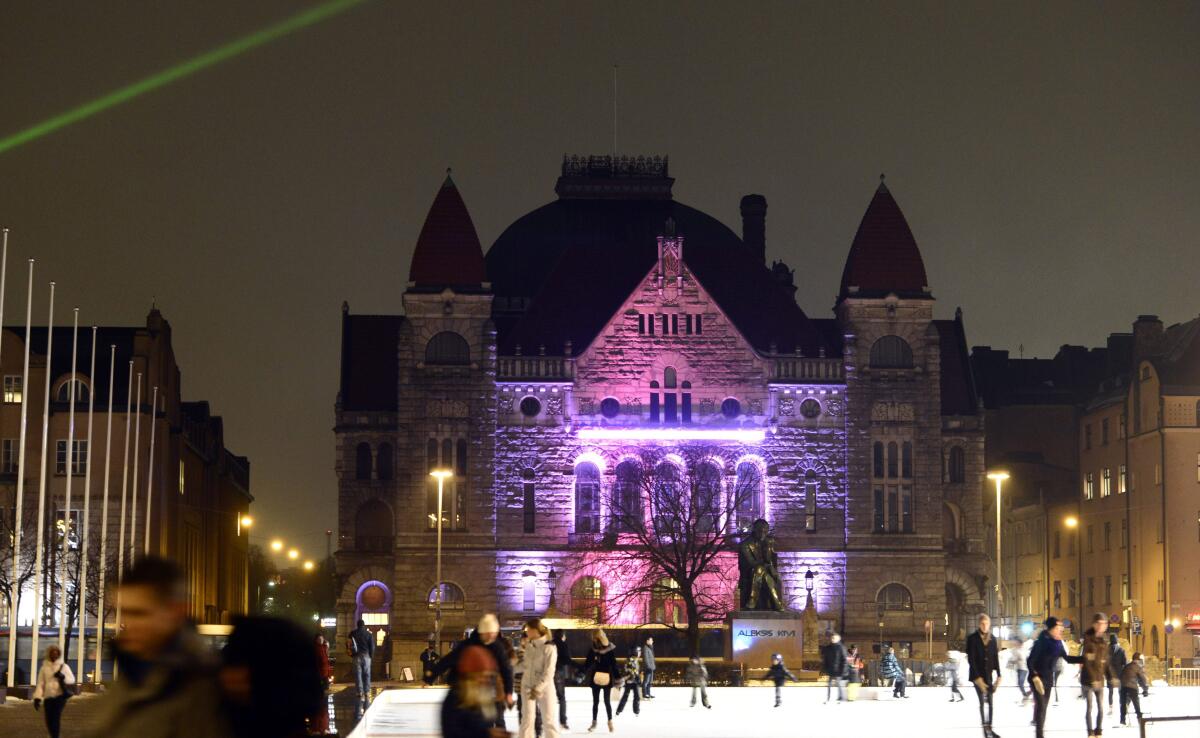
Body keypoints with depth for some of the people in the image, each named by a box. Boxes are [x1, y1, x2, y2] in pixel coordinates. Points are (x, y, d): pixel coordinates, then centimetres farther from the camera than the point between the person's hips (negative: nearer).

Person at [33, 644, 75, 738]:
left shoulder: (64, 666, 5)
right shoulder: (44, 668, 8)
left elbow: (72, 679, 4)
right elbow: (40, 684, 5)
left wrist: (63, 677, -16)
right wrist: (37, 697, -4)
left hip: (60, 696, -2)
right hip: (48, 697, 2)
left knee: (56, 717, -16)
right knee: (49, 720, 3)